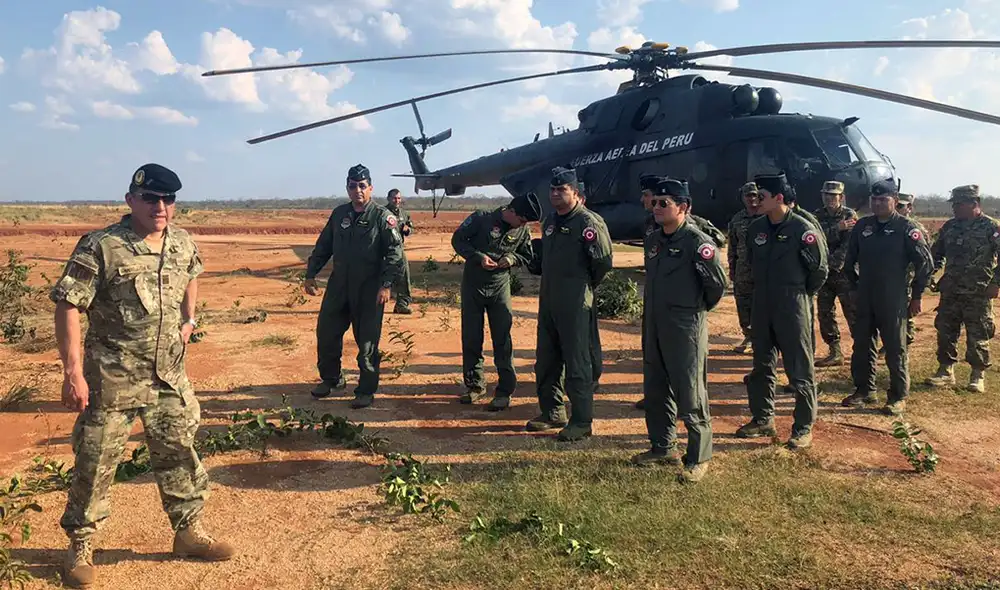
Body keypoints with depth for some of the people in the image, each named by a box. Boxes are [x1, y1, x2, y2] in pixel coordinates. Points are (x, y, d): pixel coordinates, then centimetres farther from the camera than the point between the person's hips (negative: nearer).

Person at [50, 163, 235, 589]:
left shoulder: (183, 244, 2)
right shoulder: (100, 247, -16)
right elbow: (68, 307, -16)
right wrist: (73, 372, -20)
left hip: (169, 376, 5)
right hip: (112, 380, -5)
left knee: (178, 453, 14)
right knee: (95, 462, 6)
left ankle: (189, 530, 31)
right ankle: (80, 546, 26)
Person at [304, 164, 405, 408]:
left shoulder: (383, 217, -7)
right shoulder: (339, 214, 9)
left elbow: (395, 253, -12)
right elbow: (323, 246, 17)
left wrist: (386, 285, -19)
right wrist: (310, 274, 12)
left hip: (369, 290, -5)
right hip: (338, 286, 5)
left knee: (367, 342, 0)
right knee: (326, 333, 10)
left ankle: (366, 390, 14)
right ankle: (331, 379, 32)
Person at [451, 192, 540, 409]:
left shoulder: (523, 231, -4)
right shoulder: (481, 219, -14)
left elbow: (527, 256, 9)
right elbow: (457, 239, -7)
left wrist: (512, 258, -13)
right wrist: (478, 256, -21)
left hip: (500, 287, 1)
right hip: (472, 285, -1)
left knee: (502, 340, -3)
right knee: (471, 338, 7)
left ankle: (505, 391, 5)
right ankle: (475, 385, 23)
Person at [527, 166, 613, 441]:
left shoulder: (589, 223, -13)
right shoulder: (550, 220, 12)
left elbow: (604, 263, -13)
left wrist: (585, 286, -1)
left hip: (575, 305, -8)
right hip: (548, 302, 9)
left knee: (578, 364, 0)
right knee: (546, 361, 15)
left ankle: (582, 421, 11)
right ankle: (552, 412, 30)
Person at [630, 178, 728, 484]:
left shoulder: (698, 241, -14)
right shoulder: (652, 241, 10)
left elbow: (719, 282, -11)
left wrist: (701, 307, 3)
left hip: (686, 328, -8)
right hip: (653, 327, 8)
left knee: (690, 396, 0)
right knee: (655, 390, 16)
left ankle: (698, 458, 14)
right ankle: (663, 447, 32)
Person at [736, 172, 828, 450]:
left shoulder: (803, 229, -14)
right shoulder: (755, 228, 3)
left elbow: (819, 270, -5)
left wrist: (801, 295, 5)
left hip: (793, 309, -6)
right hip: (761, 308, 6)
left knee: (800, 370, 3)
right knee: (761, 366, 15)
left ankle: (804, 427, 14)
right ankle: (763, 419, 29)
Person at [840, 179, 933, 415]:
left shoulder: (906, 228, -7)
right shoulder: (862, 226, 6)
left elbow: (925, 262, -5)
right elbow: (849, 260, 17)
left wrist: (915, 295, -3)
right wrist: (854, 287, 15)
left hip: (893, 300, -5)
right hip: (865, 299, 5)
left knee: (895, 349, 3)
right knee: (862, 345, 11)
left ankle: (898, 397, 13)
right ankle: (864, 390, 24)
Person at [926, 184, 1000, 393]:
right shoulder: (949, 226, 9)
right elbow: (936, 253, 19)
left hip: (978, 293, -5)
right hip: (950, 291, 5)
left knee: (977, 336, 3)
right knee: (945, 332, 9)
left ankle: (978, 376, 14)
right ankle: (946, 371, 21)